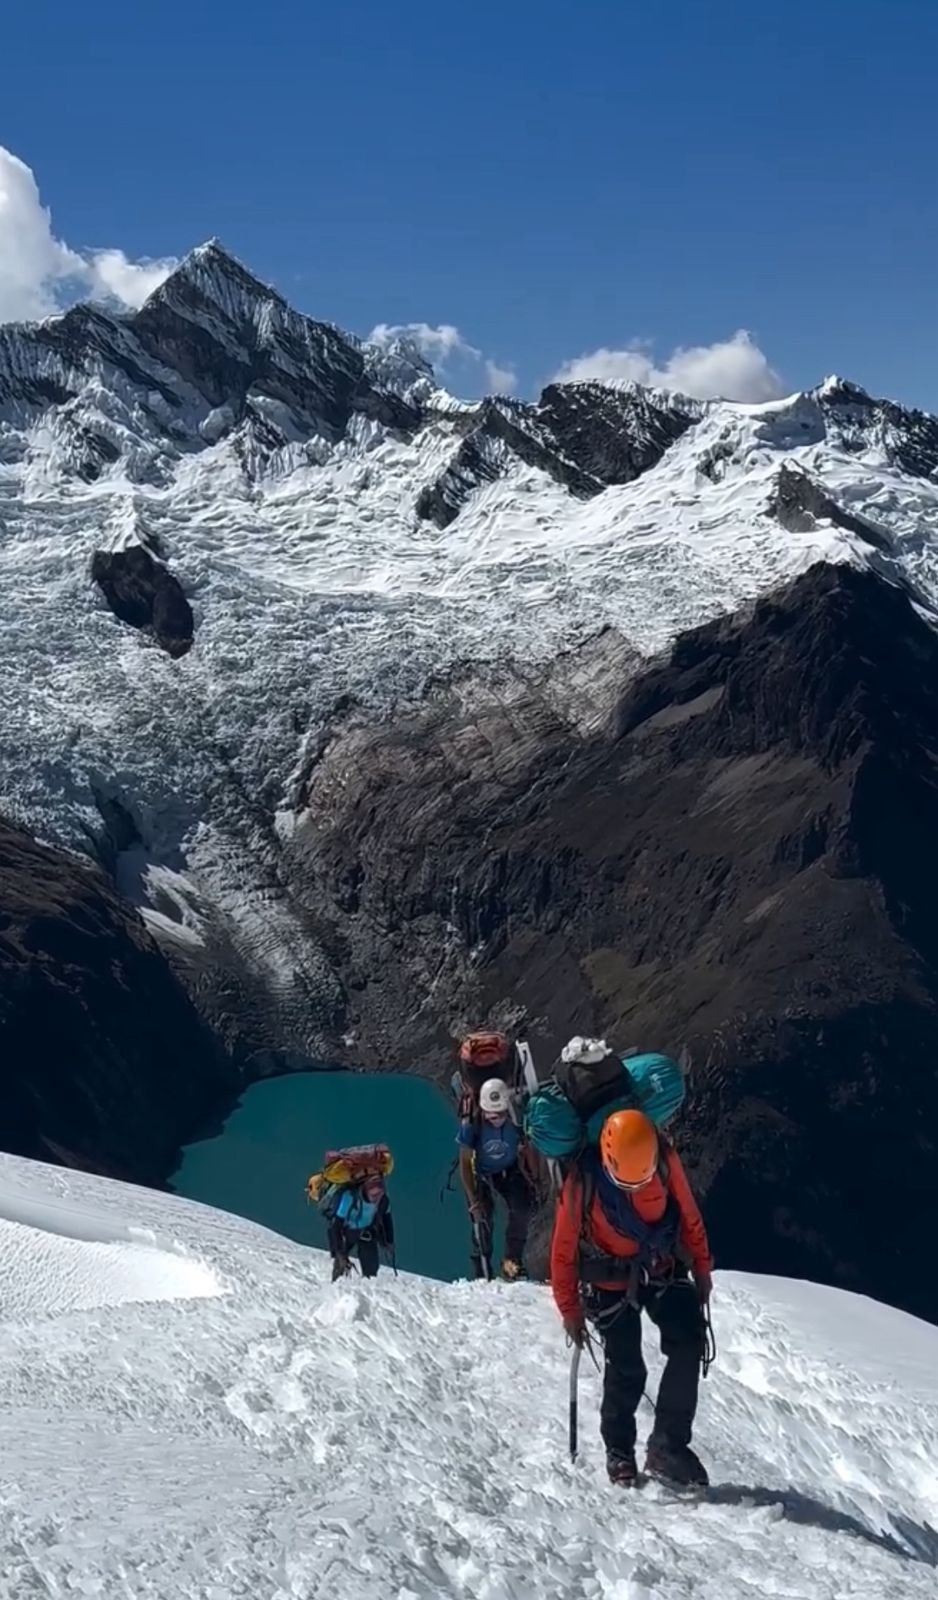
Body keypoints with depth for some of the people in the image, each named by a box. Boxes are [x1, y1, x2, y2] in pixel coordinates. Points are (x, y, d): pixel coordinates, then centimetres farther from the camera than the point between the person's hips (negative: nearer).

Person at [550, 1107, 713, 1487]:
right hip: (611, 1283, -3)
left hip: (664, 1271, 3)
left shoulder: (665, 1160, -18)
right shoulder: (583, 1181, -24)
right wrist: (569, 1308, -6)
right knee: (626, 1370, -4)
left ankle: (668, 1445, -3)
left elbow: (688, 1214, 1)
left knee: (689, 1345, -12)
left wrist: (701, 1268, 8)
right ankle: (619, 1452, 19)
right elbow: (564, 1248, -11)